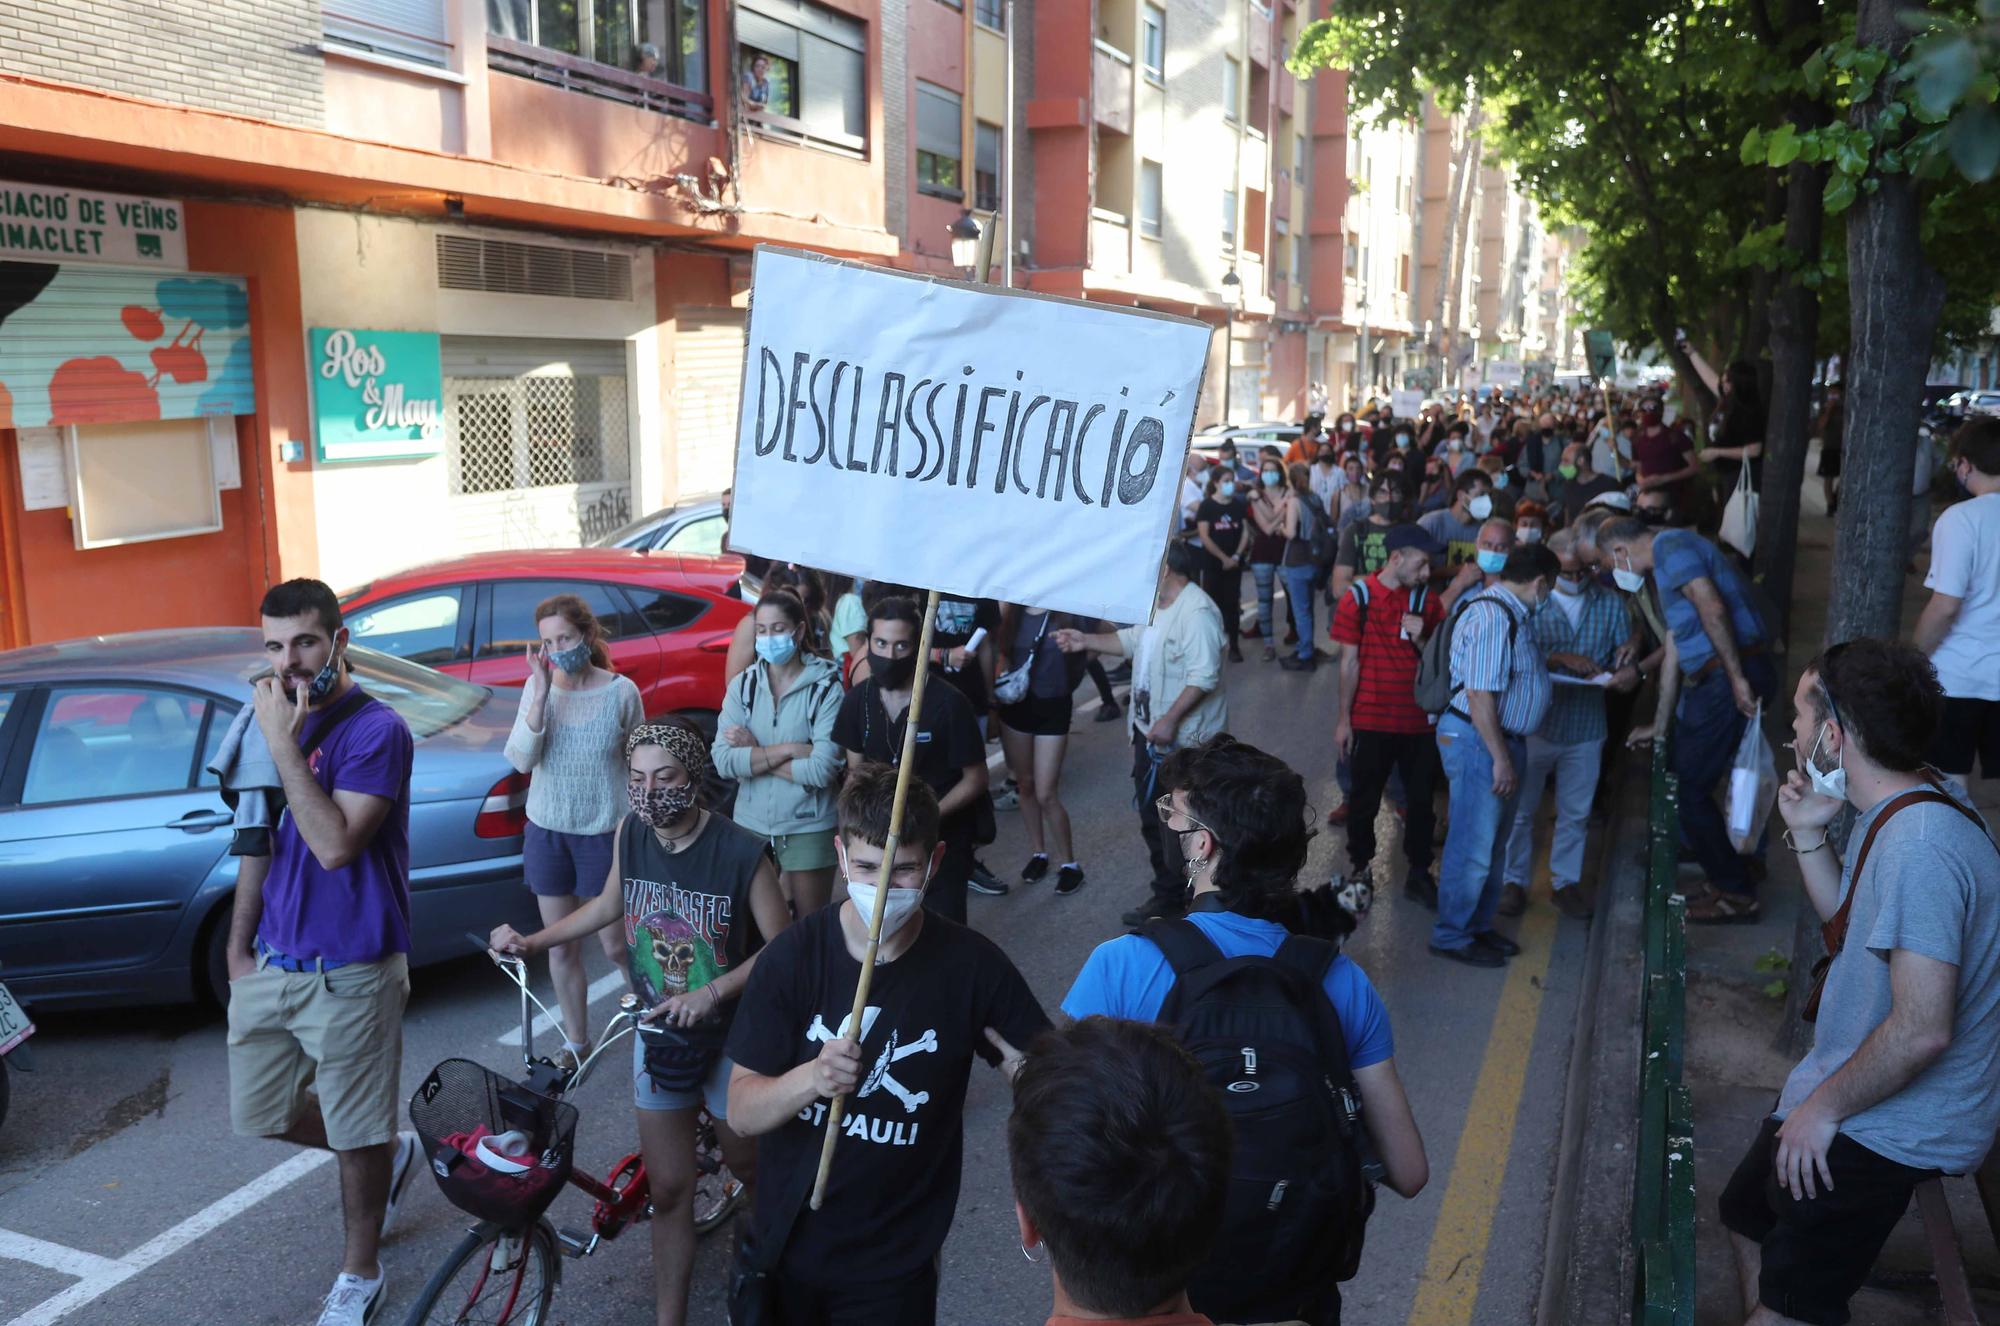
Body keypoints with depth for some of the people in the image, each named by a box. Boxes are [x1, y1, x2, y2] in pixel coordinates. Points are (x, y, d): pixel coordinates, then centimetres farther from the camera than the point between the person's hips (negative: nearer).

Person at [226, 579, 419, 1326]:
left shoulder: (376, 730, -17)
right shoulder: (271, 719, 4)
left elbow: (334, 845, -27)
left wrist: (284, 742, -25)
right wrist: (238, 948, 13)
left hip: (349, 974, -7)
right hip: (270, 963, 7)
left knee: (358, 1138, 8)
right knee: (262, 1114, 18)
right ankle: (392, 1153, 41)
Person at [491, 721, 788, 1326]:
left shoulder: (742, 852, -25)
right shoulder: (630, 834, -10)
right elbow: (612, 903, 10)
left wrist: (713, 992, -27)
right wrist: (533, 941, 3)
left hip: (728, 1037, -3)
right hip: (657, 1032, 3)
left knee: (745, 1164, 20)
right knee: (668, 1190, 10)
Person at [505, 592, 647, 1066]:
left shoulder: (621, 692, -10)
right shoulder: (537, 689, -5)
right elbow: (520, 760, -14)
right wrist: (541, 696, -23)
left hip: (603, 834, -2)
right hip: (546, 831, 3)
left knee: (614, 946, 3)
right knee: (561, 946, 11)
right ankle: (575, 1043, 26)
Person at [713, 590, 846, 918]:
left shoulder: (826, 687, -11)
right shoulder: (743, 684, -1)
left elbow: (823, 769, -20)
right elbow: (723, 761, -11)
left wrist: (754, 753, -13)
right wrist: (789, 749, -18)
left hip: (808, 827, -3)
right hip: (751, 823, 3)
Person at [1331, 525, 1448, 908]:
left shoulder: (1428, 600, 2)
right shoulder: (1358, 598, -7)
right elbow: (1350, 662, -5)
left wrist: (1420, 639, -16)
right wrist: (1343, 719, -5)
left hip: (1420, 719, 3)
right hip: (1371, 720, -3)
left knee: (1422, 800, 10)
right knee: (1363, 800, 10)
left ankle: (1419, 873, 23)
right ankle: (1359, 869, 26)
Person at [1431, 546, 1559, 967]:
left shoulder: (1510, 614, 11)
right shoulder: (1493, 619, -23)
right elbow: (1480, 697, -25)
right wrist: (1501, 759, -23)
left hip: (1502, 740, 11)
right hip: (1477, 743, -11)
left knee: (1493, 845, 20)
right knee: (1473, 848, -1)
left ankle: (1478, 926, 33)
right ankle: (1451, 936, 13)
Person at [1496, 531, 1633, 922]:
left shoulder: (1609, 603, 3)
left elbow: (1625, 650, 4)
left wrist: (1627, 670, -19)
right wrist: (1562, 658, -25)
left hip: (1585, 727, 3)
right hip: (1534, 723, -3)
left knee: (1575, 812, 13)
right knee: (1521, 808, 7)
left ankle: (1566, 882, 27)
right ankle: (1514, 880, 22)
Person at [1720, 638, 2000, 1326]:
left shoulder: (1918, 845, -30)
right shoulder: (1890, 813, 2)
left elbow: (1922, 1029, -33)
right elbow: (1848, 915, 18)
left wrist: (1824, 1108, -20)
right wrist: (1808, 834, 1)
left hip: (1886, 1128, -10)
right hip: (1844, 1090, 10)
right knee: (1748, 1218, 25)